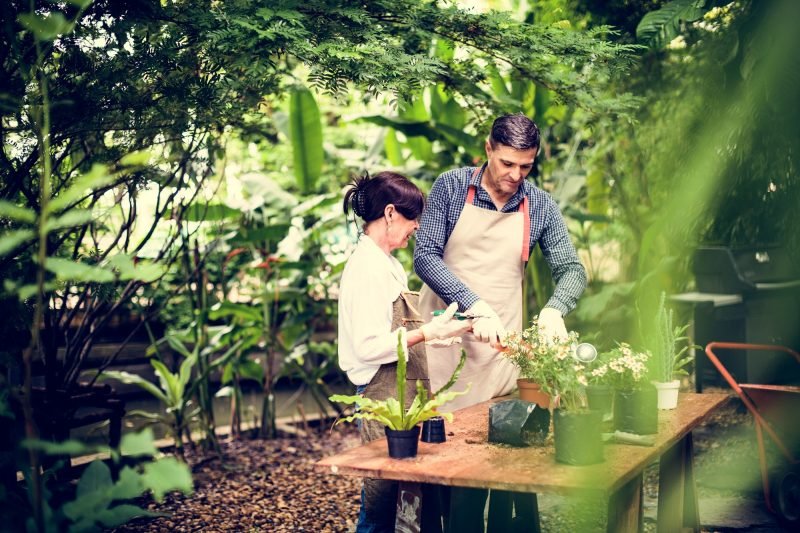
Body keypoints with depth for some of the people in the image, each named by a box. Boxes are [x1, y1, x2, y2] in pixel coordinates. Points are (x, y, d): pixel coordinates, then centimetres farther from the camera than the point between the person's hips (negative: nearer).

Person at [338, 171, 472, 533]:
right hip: (384, 397, -10)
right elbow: (368, 347, -22)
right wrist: (428, 332, -22)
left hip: (399, 394, 10)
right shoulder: (368, 267, -16)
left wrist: (435, 331, 13)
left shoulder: (383, 263, 14)